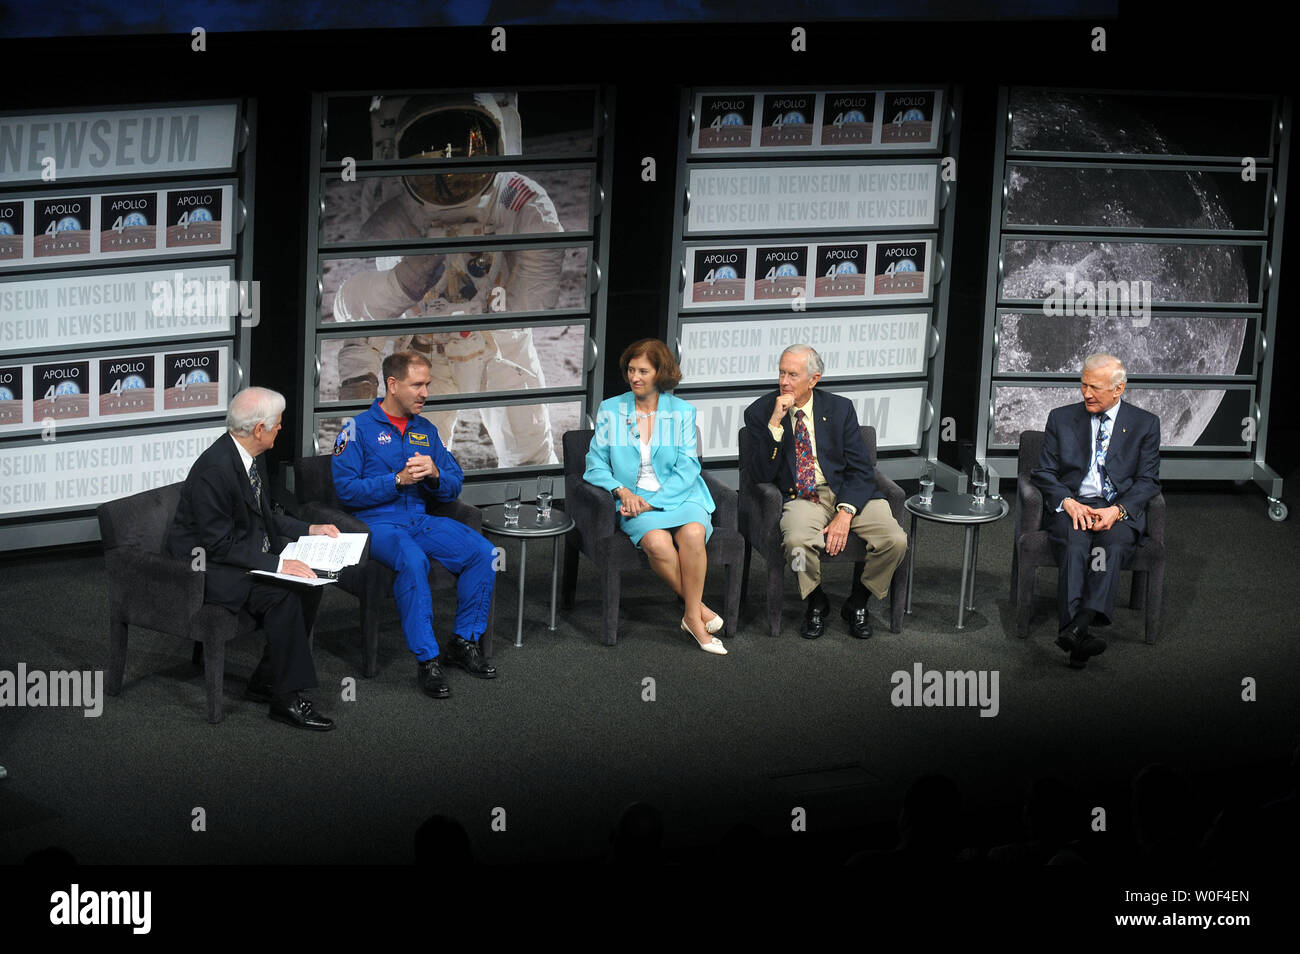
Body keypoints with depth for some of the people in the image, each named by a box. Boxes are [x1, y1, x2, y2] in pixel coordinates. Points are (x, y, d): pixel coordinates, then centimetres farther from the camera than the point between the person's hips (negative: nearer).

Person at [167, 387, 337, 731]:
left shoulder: (250, 458, 5)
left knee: (309, 586, -7)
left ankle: (266, 681, 2)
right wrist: (276, 564, -27)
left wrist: (309, 529, 11)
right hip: (208, 568, -10)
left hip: (245, 556, 10)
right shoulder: (215, 468, -25)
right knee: (283, 596, -27)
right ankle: (286, 699, -19)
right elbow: (219, 544, -25)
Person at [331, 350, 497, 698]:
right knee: (413, 560, -37)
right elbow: (346, 489, -10)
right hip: (377, 523, -6)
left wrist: (434, 474, -7)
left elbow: (454, 486, 16)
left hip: (420, 519, 6)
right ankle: (426, 660, -32)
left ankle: (464, 642, -5)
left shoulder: (426, 431, 16)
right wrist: (398, 480, -17)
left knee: (482, 551, -17)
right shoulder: (360, 429, -2)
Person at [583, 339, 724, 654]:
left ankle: (692, 617, -21)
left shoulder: (682, 412, 6)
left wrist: (653, 502, -14)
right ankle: (700, 609, -17)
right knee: (657, 542, -33)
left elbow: (687, 468, -1)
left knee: (693, 533, -34)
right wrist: (622, 490, -13)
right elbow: (596, 465, 7)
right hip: (635, 500, 0)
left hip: (678, 495, 0)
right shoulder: (610, 411, 8)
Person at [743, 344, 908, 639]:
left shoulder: (840, 408, 4)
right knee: (797, 542, -36)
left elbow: (861, 469, 0)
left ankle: (857, 603, 5)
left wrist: (845, 513, -16)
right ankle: (816, 604, -4)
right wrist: (775, 424, -19)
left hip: (848, 494, 2)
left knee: (895, 541, -23)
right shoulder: (759, 413, 1)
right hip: (801, 498, -2)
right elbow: (761, 474, -8)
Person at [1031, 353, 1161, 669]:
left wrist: (1117, 510, -13)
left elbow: (1148, 480, 6)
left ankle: (1075, 629, -52)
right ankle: (1078, 636, -49)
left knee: (1113, 544, -35)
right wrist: (1068, 502, -10)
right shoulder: (1061, 418, 14)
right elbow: (1044, 473, 11)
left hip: (1121, 509, 0)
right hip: (1072, 506, 1)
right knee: (1075, 544, -34)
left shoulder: (1145, 424, 11)